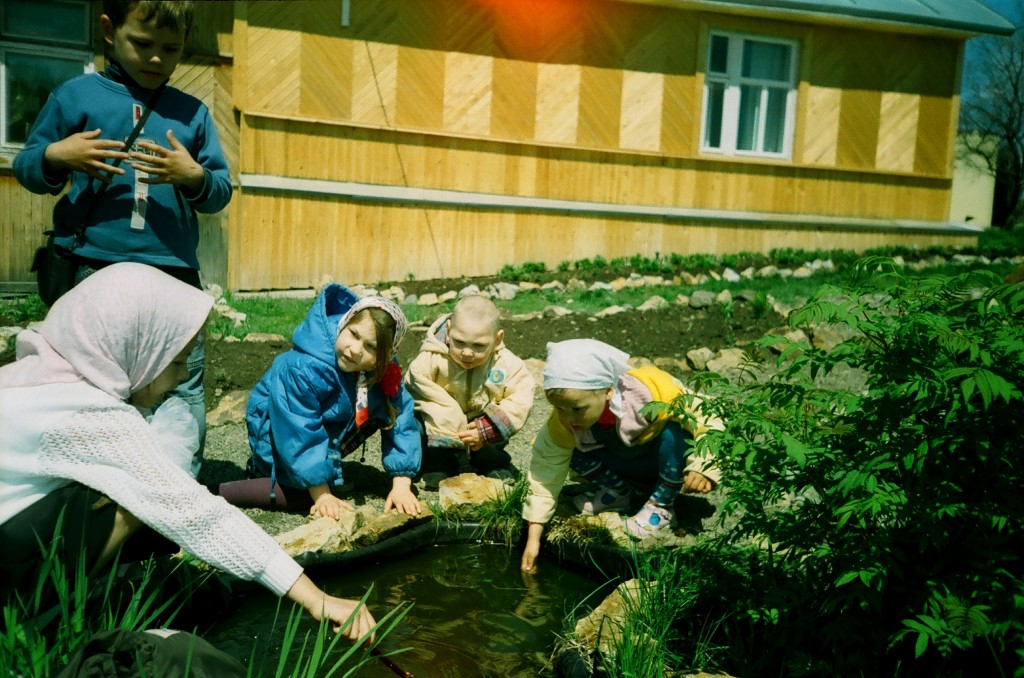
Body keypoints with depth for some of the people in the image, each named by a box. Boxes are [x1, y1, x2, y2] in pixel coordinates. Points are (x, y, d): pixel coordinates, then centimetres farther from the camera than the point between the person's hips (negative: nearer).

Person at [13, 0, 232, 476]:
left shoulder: (193, 113, 12)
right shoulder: (75, 96, 8)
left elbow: (222, 191, 10)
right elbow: (24, 168, 11)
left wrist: (195, 178, -11)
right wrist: (55, 157, -10)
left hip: (175, 274, 1)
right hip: (94, 271, -1)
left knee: (184, 390, 2)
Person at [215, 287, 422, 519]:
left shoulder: (385, 371, -18)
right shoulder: (304, 369, -37)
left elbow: (400, 420, -18)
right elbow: (302, 436, -33)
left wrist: (401, 487, -24)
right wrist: (322, 496, -28)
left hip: (328, 425, 7)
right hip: (276, 430, -7)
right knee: (304, 497, -22)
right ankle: (220, 492, -8)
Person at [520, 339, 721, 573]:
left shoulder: (655, 392, -38)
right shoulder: (563, 421, -24)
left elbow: (708, 419, -27)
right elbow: (546, 469, -18)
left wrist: (701, 467, -42)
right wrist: (533, 538, -19)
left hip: (670, 461, -3)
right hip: (628, 463, 4)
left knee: (675, 428, -35)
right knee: (573, 454, -21)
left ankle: (661, 506, -14)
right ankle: (618, 491, 7)